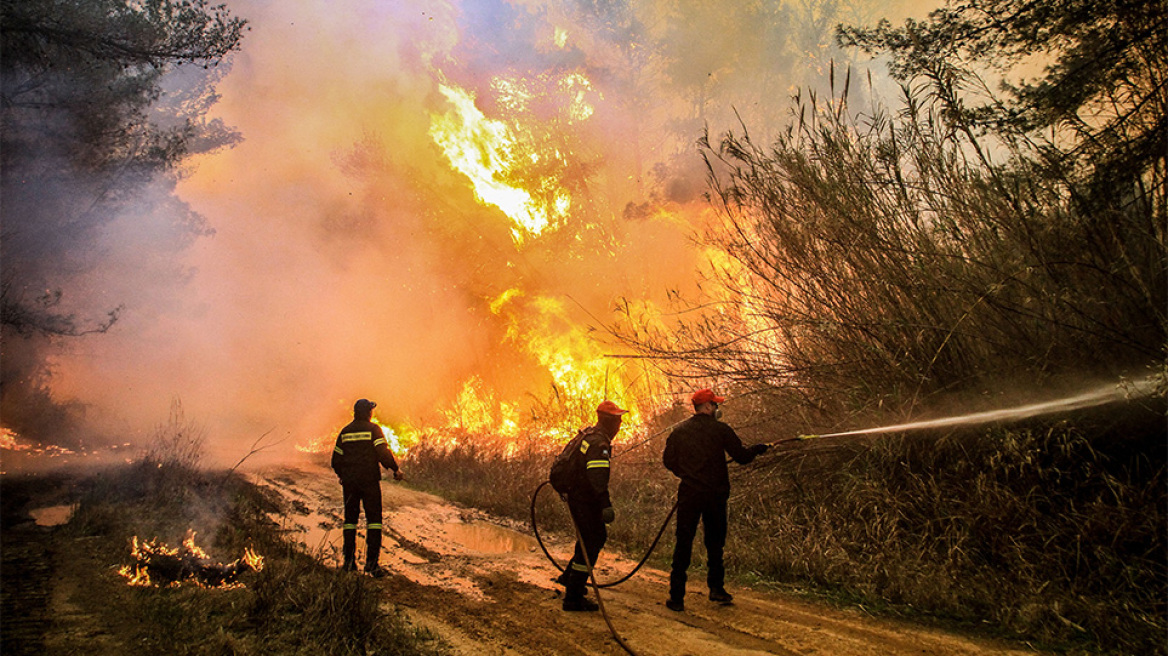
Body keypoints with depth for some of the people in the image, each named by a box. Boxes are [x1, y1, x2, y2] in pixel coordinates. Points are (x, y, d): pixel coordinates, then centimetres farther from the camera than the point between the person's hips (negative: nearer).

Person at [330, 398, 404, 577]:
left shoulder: (345, 431, 8)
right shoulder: (373, 429, -5)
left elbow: (336, 460, 10)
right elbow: (383, 453, -14)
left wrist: (342, 475, 27)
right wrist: (396, 469, -3)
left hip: (349, 481, 4)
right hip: (369, 480, -4)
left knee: (350, 519, 11)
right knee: (373, 519, -1)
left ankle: (349, 561, 12)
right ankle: (372, 561, -8)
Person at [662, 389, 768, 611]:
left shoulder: (679, 431, 3)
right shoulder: (720, 430, -4)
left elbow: (669, 461, 7)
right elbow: (741, 457, -2)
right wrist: (758, 449, 18)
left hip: (689, 494, 1)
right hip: (715, 494, -1)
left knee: (683, 544, 3)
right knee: (715, 543, 16)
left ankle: (677, 597, 1)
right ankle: (716, 588, 20)